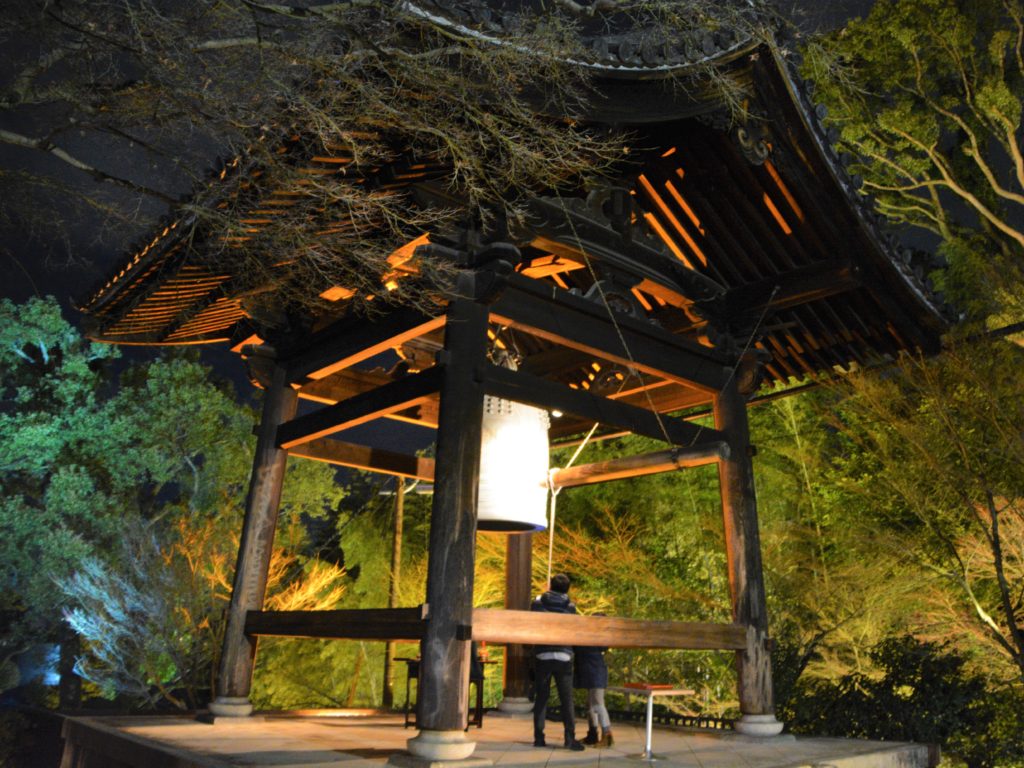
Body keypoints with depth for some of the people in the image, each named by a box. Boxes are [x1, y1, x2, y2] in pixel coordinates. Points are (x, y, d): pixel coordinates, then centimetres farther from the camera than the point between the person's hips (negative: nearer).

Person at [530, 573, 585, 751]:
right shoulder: (570, 607, -1)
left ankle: (539, 737, 10)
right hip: (563, 657, -1)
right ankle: (570, 738, -1)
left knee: (541, 697, 9)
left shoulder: (538, 603, 0)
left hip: (542, 656, 1)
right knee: (567, 699, 4)